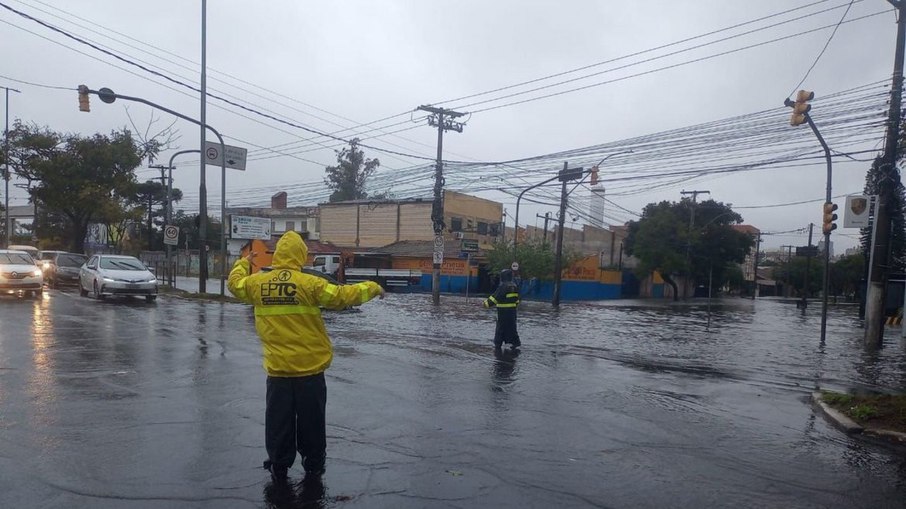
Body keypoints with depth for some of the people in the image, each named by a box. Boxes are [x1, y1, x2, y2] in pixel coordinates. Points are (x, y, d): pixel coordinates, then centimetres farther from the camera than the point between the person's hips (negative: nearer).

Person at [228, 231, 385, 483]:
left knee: (278, 421, 15)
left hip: (277, 369, 3)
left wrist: (244, 262, 39)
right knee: (311, 421, 13)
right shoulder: (309, 283, -14)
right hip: (310, 369, -2)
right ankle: (313, 465, 26)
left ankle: (279, 467, 25)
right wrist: (372, 288, 2)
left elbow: (235, 282, 20)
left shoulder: (258, 283, -1)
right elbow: (343, 296, -13)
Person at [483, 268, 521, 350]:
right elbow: (516, 299, 16)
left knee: (500, 327, 1)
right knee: (511, 326, 15)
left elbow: (495, 297, -18)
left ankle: (498, 343, 6)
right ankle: (516, 342, 16)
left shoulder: (503, 287, -16)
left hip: (503, 311, -7)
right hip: (512, 310, 7)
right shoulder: (514, 286, 8)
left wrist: (487, 303, -11)